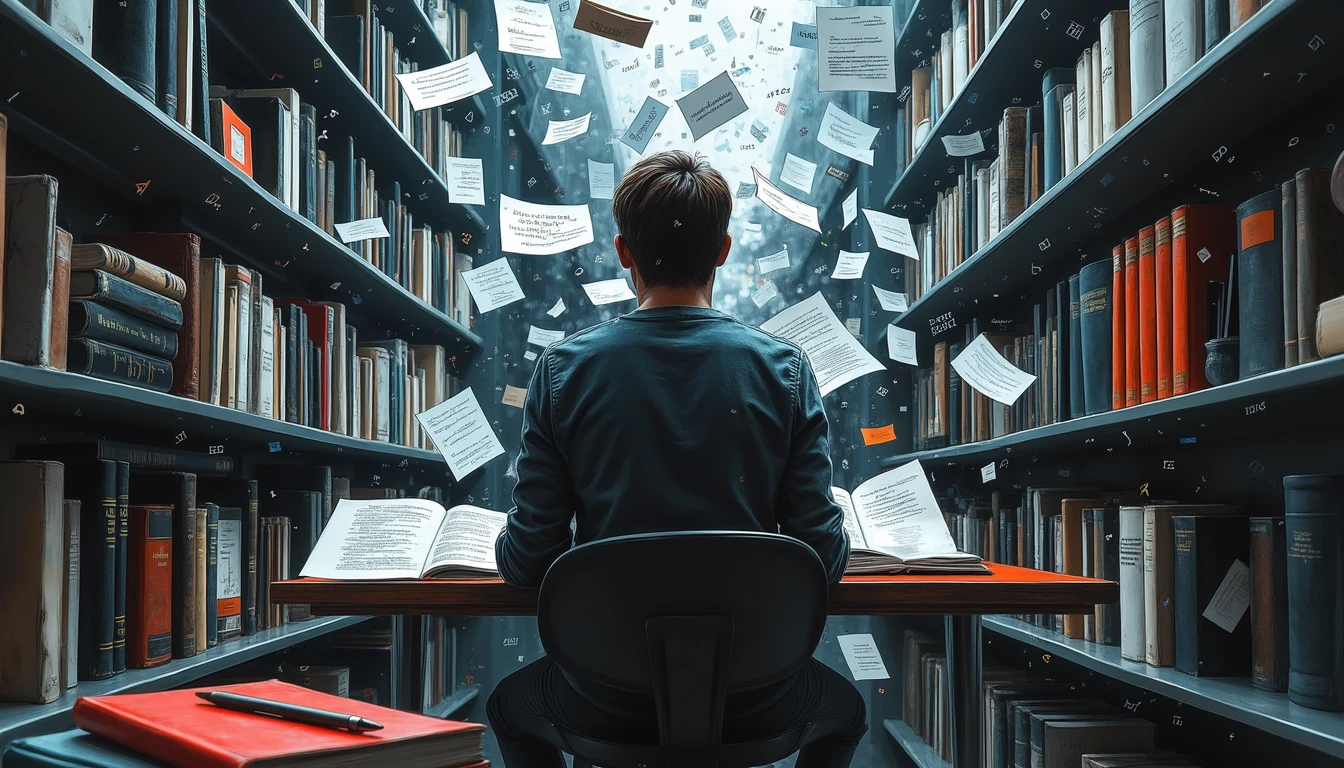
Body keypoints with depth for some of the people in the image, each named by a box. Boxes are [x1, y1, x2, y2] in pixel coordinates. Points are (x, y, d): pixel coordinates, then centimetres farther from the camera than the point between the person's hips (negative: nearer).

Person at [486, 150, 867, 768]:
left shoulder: (564, 369, -10)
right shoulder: (784, 368, -9)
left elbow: (527, 562, -8)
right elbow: (824, 556, -8)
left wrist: (513, 552, 17)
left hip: (608, 703, 0)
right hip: (753, 702, 1)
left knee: (509, 706, 36)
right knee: (846, 711, 37)